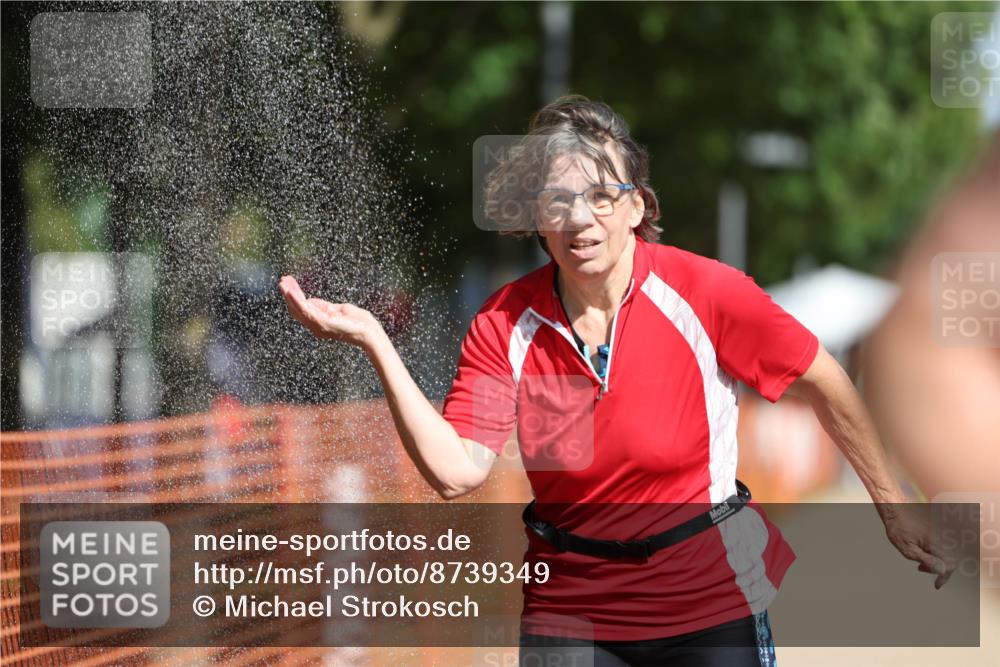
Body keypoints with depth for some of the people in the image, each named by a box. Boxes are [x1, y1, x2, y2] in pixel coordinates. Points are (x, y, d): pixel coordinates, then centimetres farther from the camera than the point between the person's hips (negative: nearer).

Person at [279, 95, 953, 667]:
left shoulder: (705, 293, -12)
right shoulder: (504, 327, -6)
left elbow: (826, 384, -1)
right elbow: (457, 471, -15)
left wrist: (893, 510, 6)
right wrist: (375, 343, -22)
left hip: (712, 608, -2)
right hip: (570, 610, 2)